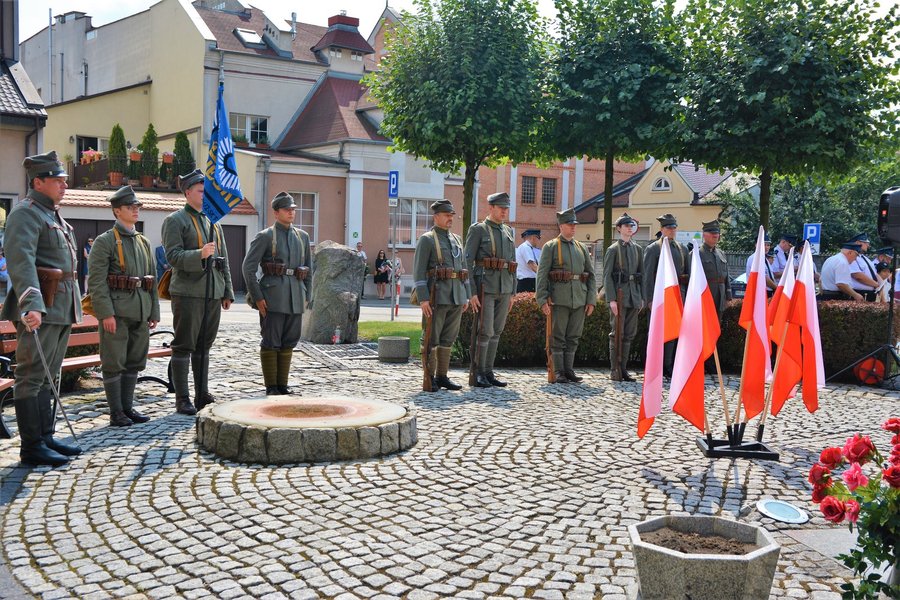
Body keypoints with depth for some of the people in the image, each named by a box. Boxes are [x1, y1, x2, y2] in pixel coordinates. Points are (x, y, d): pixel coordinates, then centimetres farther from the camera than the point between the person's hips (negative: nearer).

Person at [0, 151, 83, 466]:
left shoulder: (54, 215, 19)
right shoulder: (26, 213, -11)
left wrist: (72, 307, 23)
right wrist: (31, 305, -35)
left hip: (61, 309, 10)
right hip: (40, 309, -10)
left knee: (48, 376, 14)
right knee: (32, 377, -4)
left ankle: (46, 436, 22)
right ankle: (32, 446, 1)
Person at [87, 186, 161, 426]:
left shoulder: (143, 242, 16)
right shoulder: (105, 241, -5)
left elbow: (152, 279, 18)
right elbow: (96, 280, -12)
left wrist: (154, 312, 13)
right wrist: (106, 313, -18)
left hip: (140, 312, 7)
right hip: (116, 311, -6)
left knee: (135, 361, 10)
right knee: (114, 363, 0)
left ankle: (128, 407, 20)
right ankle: (116, 413, 6)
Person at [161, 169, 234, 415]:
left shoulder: (213, 221, 18)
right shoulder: (174, 221, -3)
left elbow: (224, 260, 19)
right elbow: (173, 256, -13)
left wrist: (227, 292, 15)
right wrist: (200, 254, -29)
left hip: (213, 293, 7)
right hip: (188, 293, -7)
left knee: (204, 346, 12)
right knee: (183, 346, -3)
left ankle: (202, 395, 19)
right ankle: (182, 400, 2)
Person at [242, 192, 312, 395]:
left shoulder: (303, 236, 14)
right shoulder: (265, 236, -2)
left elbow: (309, 269, 17)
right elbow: (248, 267, -6)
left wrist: (306, 296, 10)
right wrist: (257, 297, -10)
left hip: (296, 297, 5)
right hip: (273, 296, -5)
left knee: (289, 342, 8)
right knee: (271, 342, -1)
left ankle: (282, 384, 17)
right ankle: (271, 386, 8)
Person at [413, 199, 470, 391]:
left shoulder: (457, 239, 17)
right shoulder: (426, 240, -3)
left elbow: (463, 268, 20)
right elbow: (418, 271, -9)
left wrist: (466, 296, 13)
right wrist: (423, 298, -17)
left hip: (456, 297, 7)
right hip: (436, 297, -6)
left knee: (448, 338, 10)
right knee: (431, 338, -2)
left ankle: (442, 376, 17)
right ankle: (429, 378, 4)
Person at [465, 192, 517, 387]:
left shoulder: (508, 232, 16)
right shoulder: (478, 230, -3)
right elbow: (467, 262, -8)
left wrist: (512, 293, 14)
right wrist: (471, 293, -15)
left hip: (504, 290, 6)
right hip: (485, 288, -6)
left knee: (496, 332, 8)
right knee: (485, 332, -8)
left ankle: (488, 373, 15)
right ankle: (478, 374, 2)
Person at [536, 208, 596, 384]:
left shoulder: (581, 248, 16)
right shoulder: (550, 247, 3)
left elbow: (591, 275, 15)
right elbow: (542, 275, -4)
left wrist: (591, 300, 6)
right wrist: (542, 300, -12)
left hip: (579, 299, 4)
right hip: (559, 299, -4)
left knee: (573, 337, 7)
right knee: (558, 337, -2)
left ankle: (569, 371, 13)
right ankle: (559, 373, 2)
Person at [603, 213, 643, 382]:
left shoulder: (637, 249, 15)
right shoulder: (613, 249, -2)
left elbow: (641, 274, 17)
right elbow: (607, 276, -7)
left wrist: (642, 297, 10)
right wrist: (611, 299, -15)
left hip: (634, 295, 6)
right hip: (619, 295, -5)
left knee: (629, 334, 7)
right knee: (617, 333, -4)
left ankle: (623, 369, 13)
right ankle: (615, 370, 1)